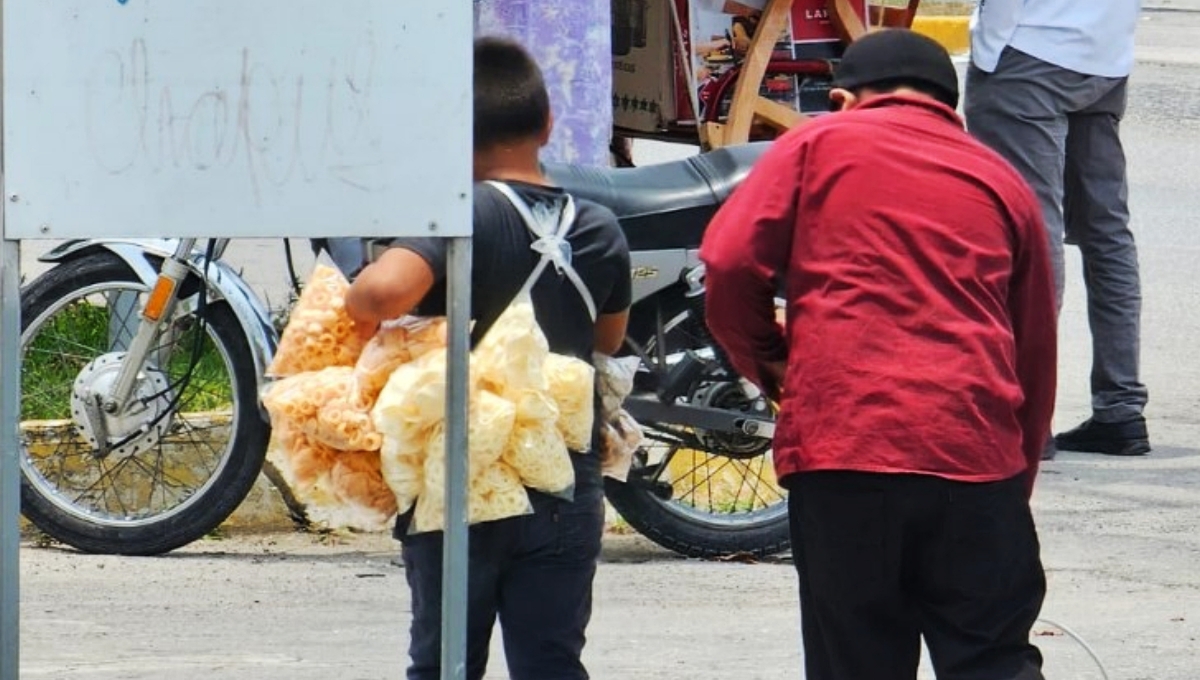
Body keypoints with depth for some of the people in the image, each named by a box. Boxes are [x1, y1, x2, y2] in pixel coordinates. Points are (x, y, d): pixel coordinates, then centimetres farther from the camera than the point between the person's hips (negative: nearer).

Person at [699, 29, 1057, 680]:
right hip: (977, 448, 2)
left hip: (841, 438, -2)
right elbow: (1035, 355, 20)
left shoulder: (820, 144, 10)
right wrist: (1018, 476, 29)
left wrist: (768, 364, 15)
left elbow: (730, 261, -2)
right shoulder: (1002, 182, 18)